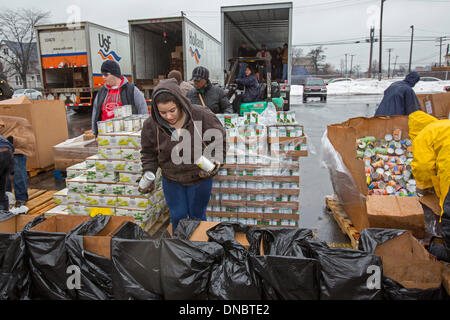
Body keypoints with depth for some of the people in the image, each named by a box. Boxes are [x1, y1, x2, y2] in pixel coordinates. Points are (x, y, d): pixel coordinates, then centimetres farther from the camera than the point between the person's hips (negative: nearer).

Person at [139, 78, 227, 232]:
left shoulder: (202, 116, -21)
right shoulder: (151, 125, -14)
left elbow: (219, 142, -9)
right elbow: (148, 153, 0)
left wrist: (215, 162, -24)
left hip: (199, 178, -1)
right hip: (171, 180, 2)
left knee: (197, 216, 14)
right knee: (177, 216, 13)